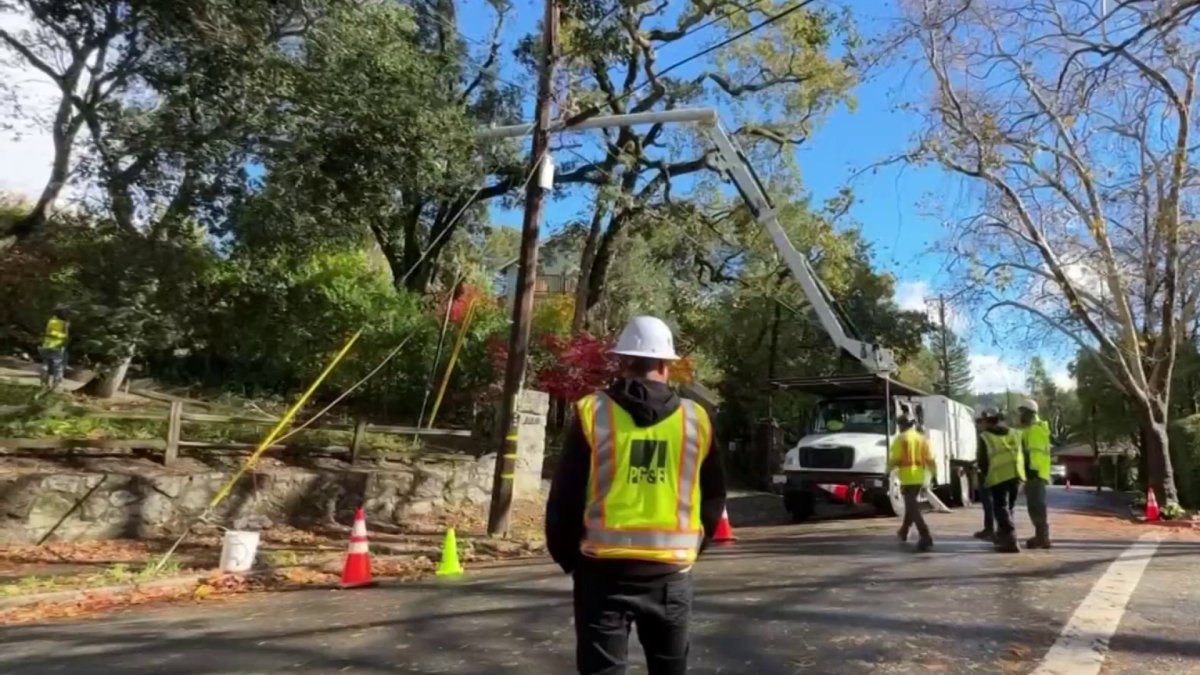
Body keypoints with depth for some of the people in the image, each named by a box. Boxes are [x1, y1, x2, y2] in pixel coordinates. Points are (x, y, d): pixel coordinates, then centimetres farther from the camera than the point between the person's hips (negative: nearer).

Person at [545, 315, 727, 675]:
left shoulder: (593, 413, -6)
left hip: (604, 568, -2)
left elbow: (565, 497, -3)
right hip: (670, 571, 2)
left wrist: (567, 556, 11)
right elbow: (713, 499, 10)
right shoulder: (696, 420, 1)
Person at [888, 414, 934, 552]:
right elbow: (930, 460, 8)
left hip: (907, 478, -7)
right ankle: (904, 531, 36)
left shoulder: (900, 439, -8)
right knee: (911, 504, 22)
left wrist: (888, 469, 2)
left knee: (913, 507, -6)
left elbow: (895, 459, -13)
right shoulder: (922, 438, 10)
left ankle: (926, 538, -17)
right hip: (919, 477, 7)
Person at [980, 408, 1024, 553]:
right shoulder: (1015, 434, 16)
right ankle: (1002, 536, 31)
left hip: (998, 477, -5)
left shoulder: (985, 437, 1)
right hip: (1017, 475, 5)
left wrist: (984, 475, 16)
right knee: (1007, 507, 20)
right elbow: (1024, 454, 15)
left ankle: (1011, 541, -10)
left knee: (1001, 508, 0)